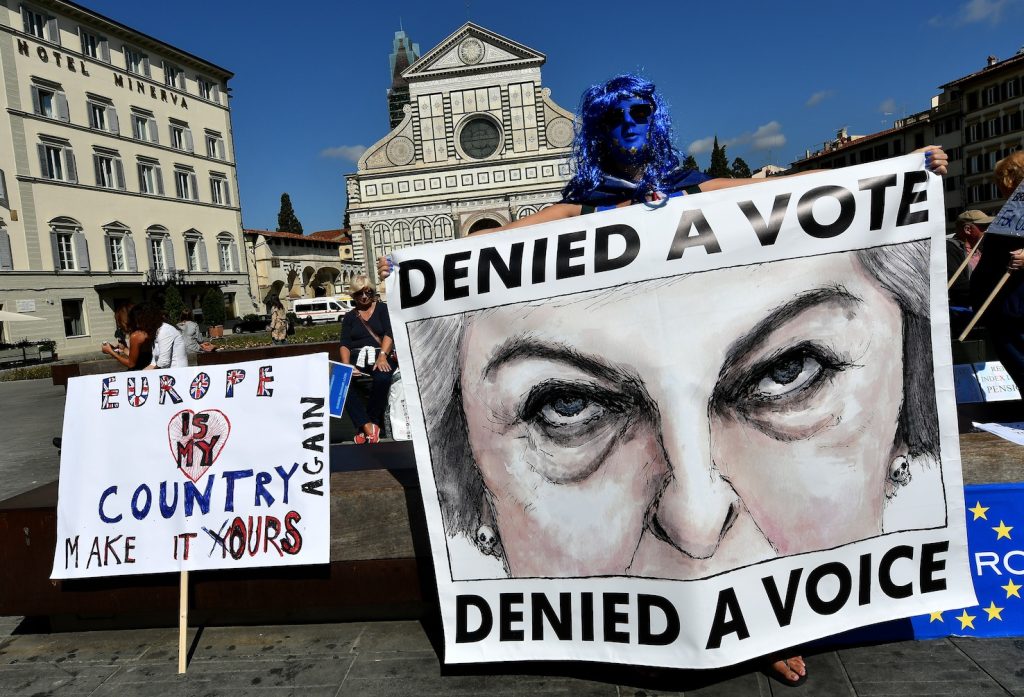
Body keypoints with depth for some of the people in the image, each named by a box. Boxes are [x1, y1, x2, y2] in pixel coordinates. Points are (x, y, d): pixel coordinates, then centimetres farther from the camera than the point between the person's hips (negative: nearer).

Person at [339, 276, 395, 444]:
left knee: (382, 379, -37)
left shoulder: (382, 308, 13)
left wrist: (382, 356, -21)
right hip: (357, 359, 3)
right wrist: (347, 367, -13)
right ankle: (368, 425, -29)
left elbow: (389, 334, -2)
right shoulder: (349, 317, 20)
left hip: (381, 356, -2)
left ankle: (363, 426, -21)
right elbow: (345, 344, 7)